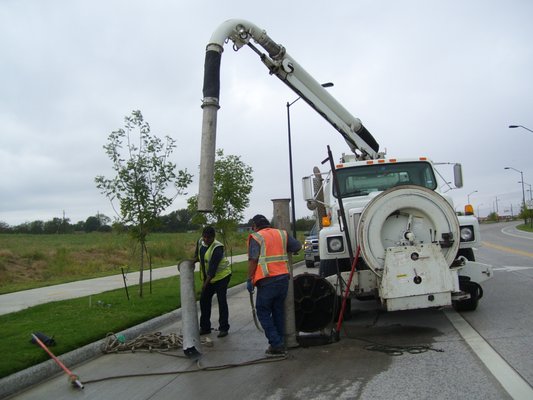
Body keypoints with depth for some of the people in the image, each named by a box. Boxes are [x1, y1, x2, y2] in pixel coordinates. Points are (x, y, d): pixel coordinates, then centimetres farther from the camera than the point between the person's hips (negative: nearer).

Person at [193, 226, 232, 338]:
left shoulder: (217, 248, -25)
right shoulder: (200, 242, -1)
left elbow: (213, 267, -30)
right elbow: (198, 254, 17)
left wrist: (206, 282, -33)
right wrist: (194, 259, -6)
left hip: (221, 275, -8)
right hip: (208, 277, 8)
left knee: (222, 301, -7)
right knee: (204, 300, 6)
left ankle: (224, 328, 2)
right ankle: (205, 327, 17)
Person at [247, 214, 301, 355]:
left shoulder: (256, 237, -3)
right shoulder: (282, 234, 13)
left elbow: (253, 260, -11)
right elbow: (297, 246, 15)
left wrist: (249, 279, -6)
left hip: (267, 281, -6)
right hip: (283, 277, 6)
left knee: (263, 312, 5)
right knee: (279, 311, 16)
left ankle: (276, 345, 0)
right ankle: (280, 343, 20)